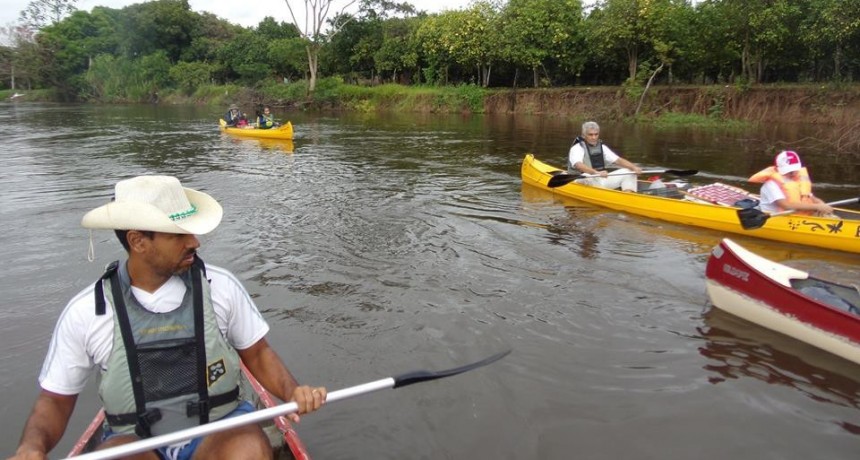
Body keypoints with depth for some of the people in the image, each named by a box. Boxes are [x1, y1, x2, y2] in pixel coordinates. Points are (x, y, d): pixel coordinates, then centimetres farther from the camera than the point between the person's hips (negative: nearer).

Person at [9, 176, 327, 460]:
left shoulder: (220, 286, -5)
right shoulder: (86, 312, -5)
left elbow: (256, 353, 6)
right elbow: (55, 399, 6)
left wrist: (292, 391, -12)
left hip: (219, 430, 0)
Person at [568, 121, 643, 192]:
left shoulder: (602, 147, 13)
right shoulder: (577, 148, -9)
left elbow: (618, 160, 7)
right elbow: (578, 165, -29)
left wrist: (634, 168, -12)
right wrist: (597, 172, -46)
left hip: (602, 179, 7)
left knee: (628, 172, -5)